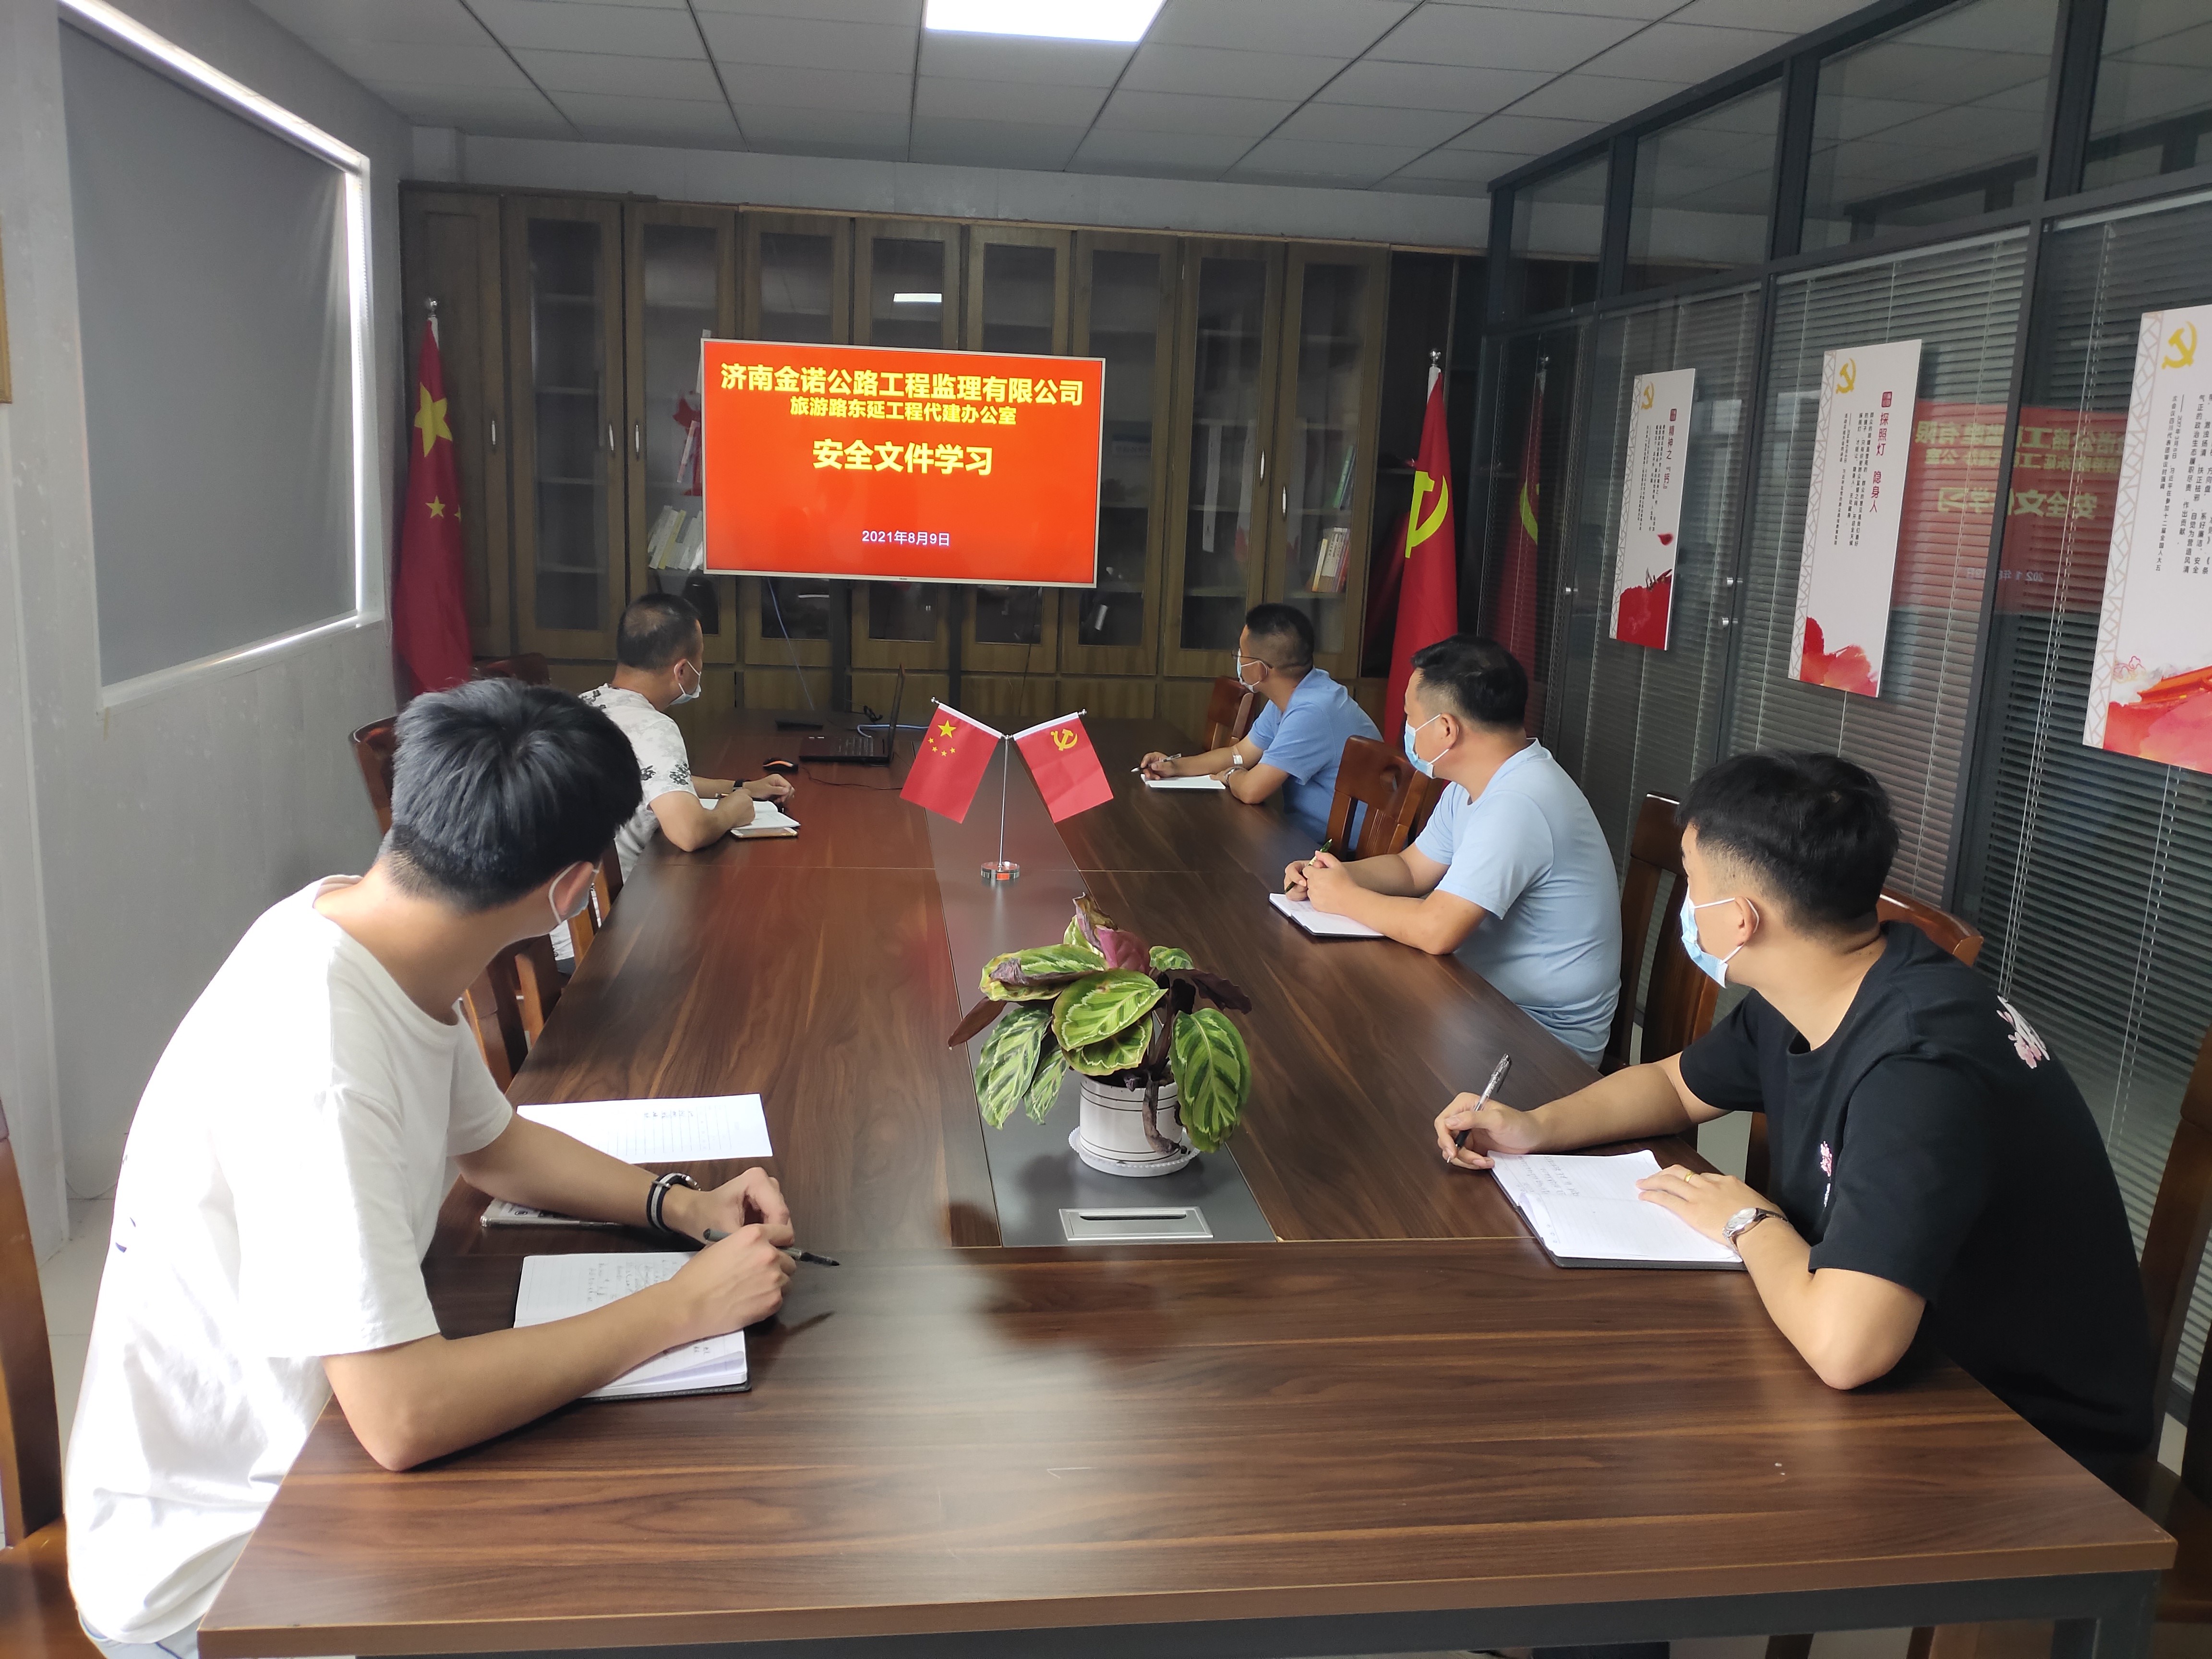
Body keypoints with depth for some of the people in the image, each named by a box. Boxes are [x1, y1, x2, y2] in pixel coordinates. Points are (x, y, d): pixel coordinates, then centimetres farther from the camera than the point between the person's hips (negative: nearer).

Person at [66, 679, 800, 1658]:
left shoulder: (373, 929, -8)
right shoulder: (309, 1047, -33)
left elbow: (490, 1143, 10)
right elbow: (403, 1418, -35)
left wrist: (685, 1206, -5)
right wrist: (685, 1306, -25)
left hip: (301, 1447, 7)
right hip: (209, 1565, -7)